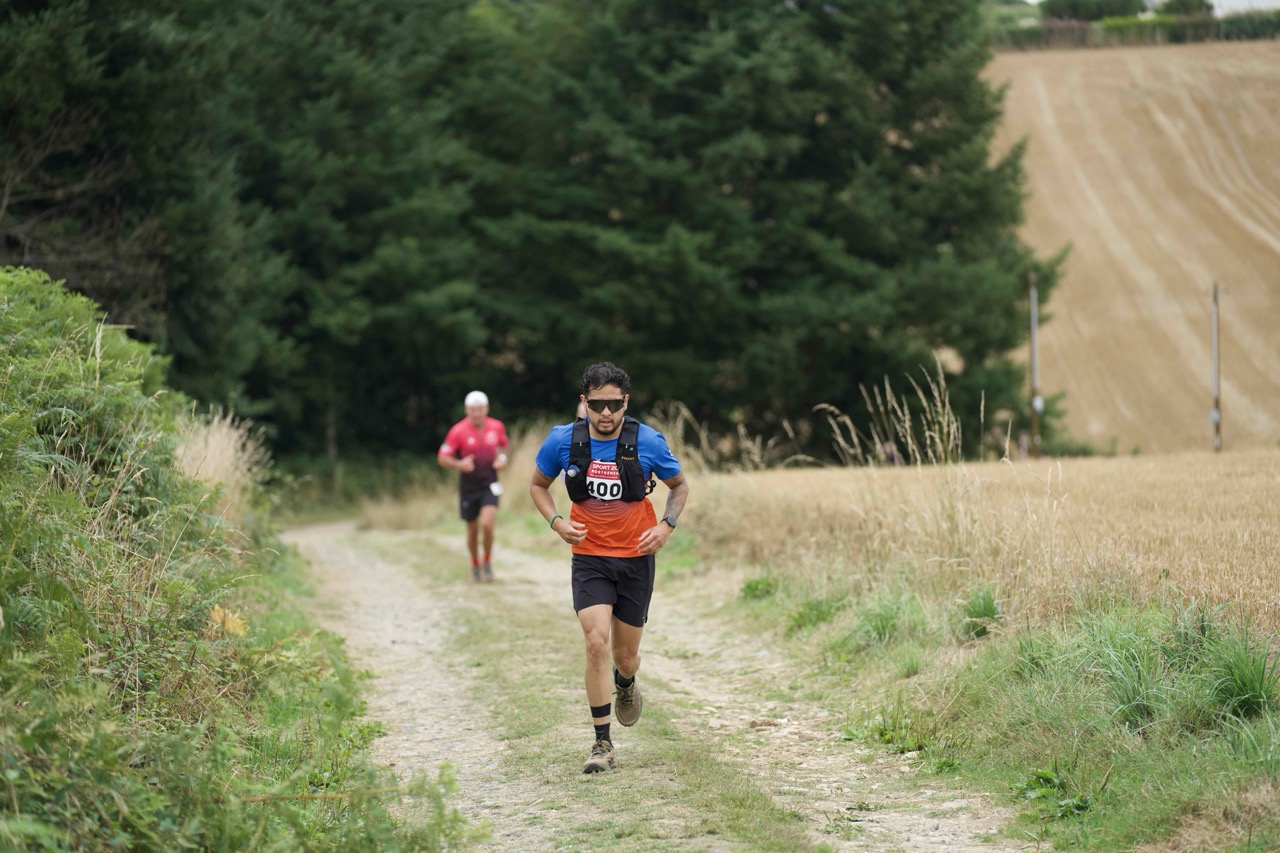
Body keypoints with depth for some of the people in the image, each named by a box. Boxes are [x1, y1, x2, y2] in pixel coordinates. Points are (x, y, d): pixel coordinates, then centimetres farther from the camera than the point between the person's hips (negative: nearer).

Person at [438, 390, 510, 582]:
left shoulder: (496, 427, -2)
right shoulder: (458, 431, -11)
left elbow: (504, 446, 20)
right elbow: (442, 458, -9)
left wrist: (502, 459, -1)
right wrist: (460, 464, -27)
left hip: (489, 485, 0)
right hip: (468, 486, 0)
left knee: (487, 524, -17)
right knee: (472, 529, 9)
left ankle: (488, 562, 5)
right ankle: (475, 565, 31)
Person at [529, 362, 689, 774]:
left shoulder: (649, 442, -10)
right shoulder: (562, 440, -8)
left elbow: (679, 486, 7)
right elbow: (538, 485, 9)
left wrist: (666, 525, -9)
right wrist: (556, 522, -8)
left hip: (635, 559, 1)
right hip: (589, 558, -1)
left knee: (625, 654, 10)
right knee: (597, 642, -18)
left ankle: (625, 685, 49)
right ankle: (602, 743, -8)